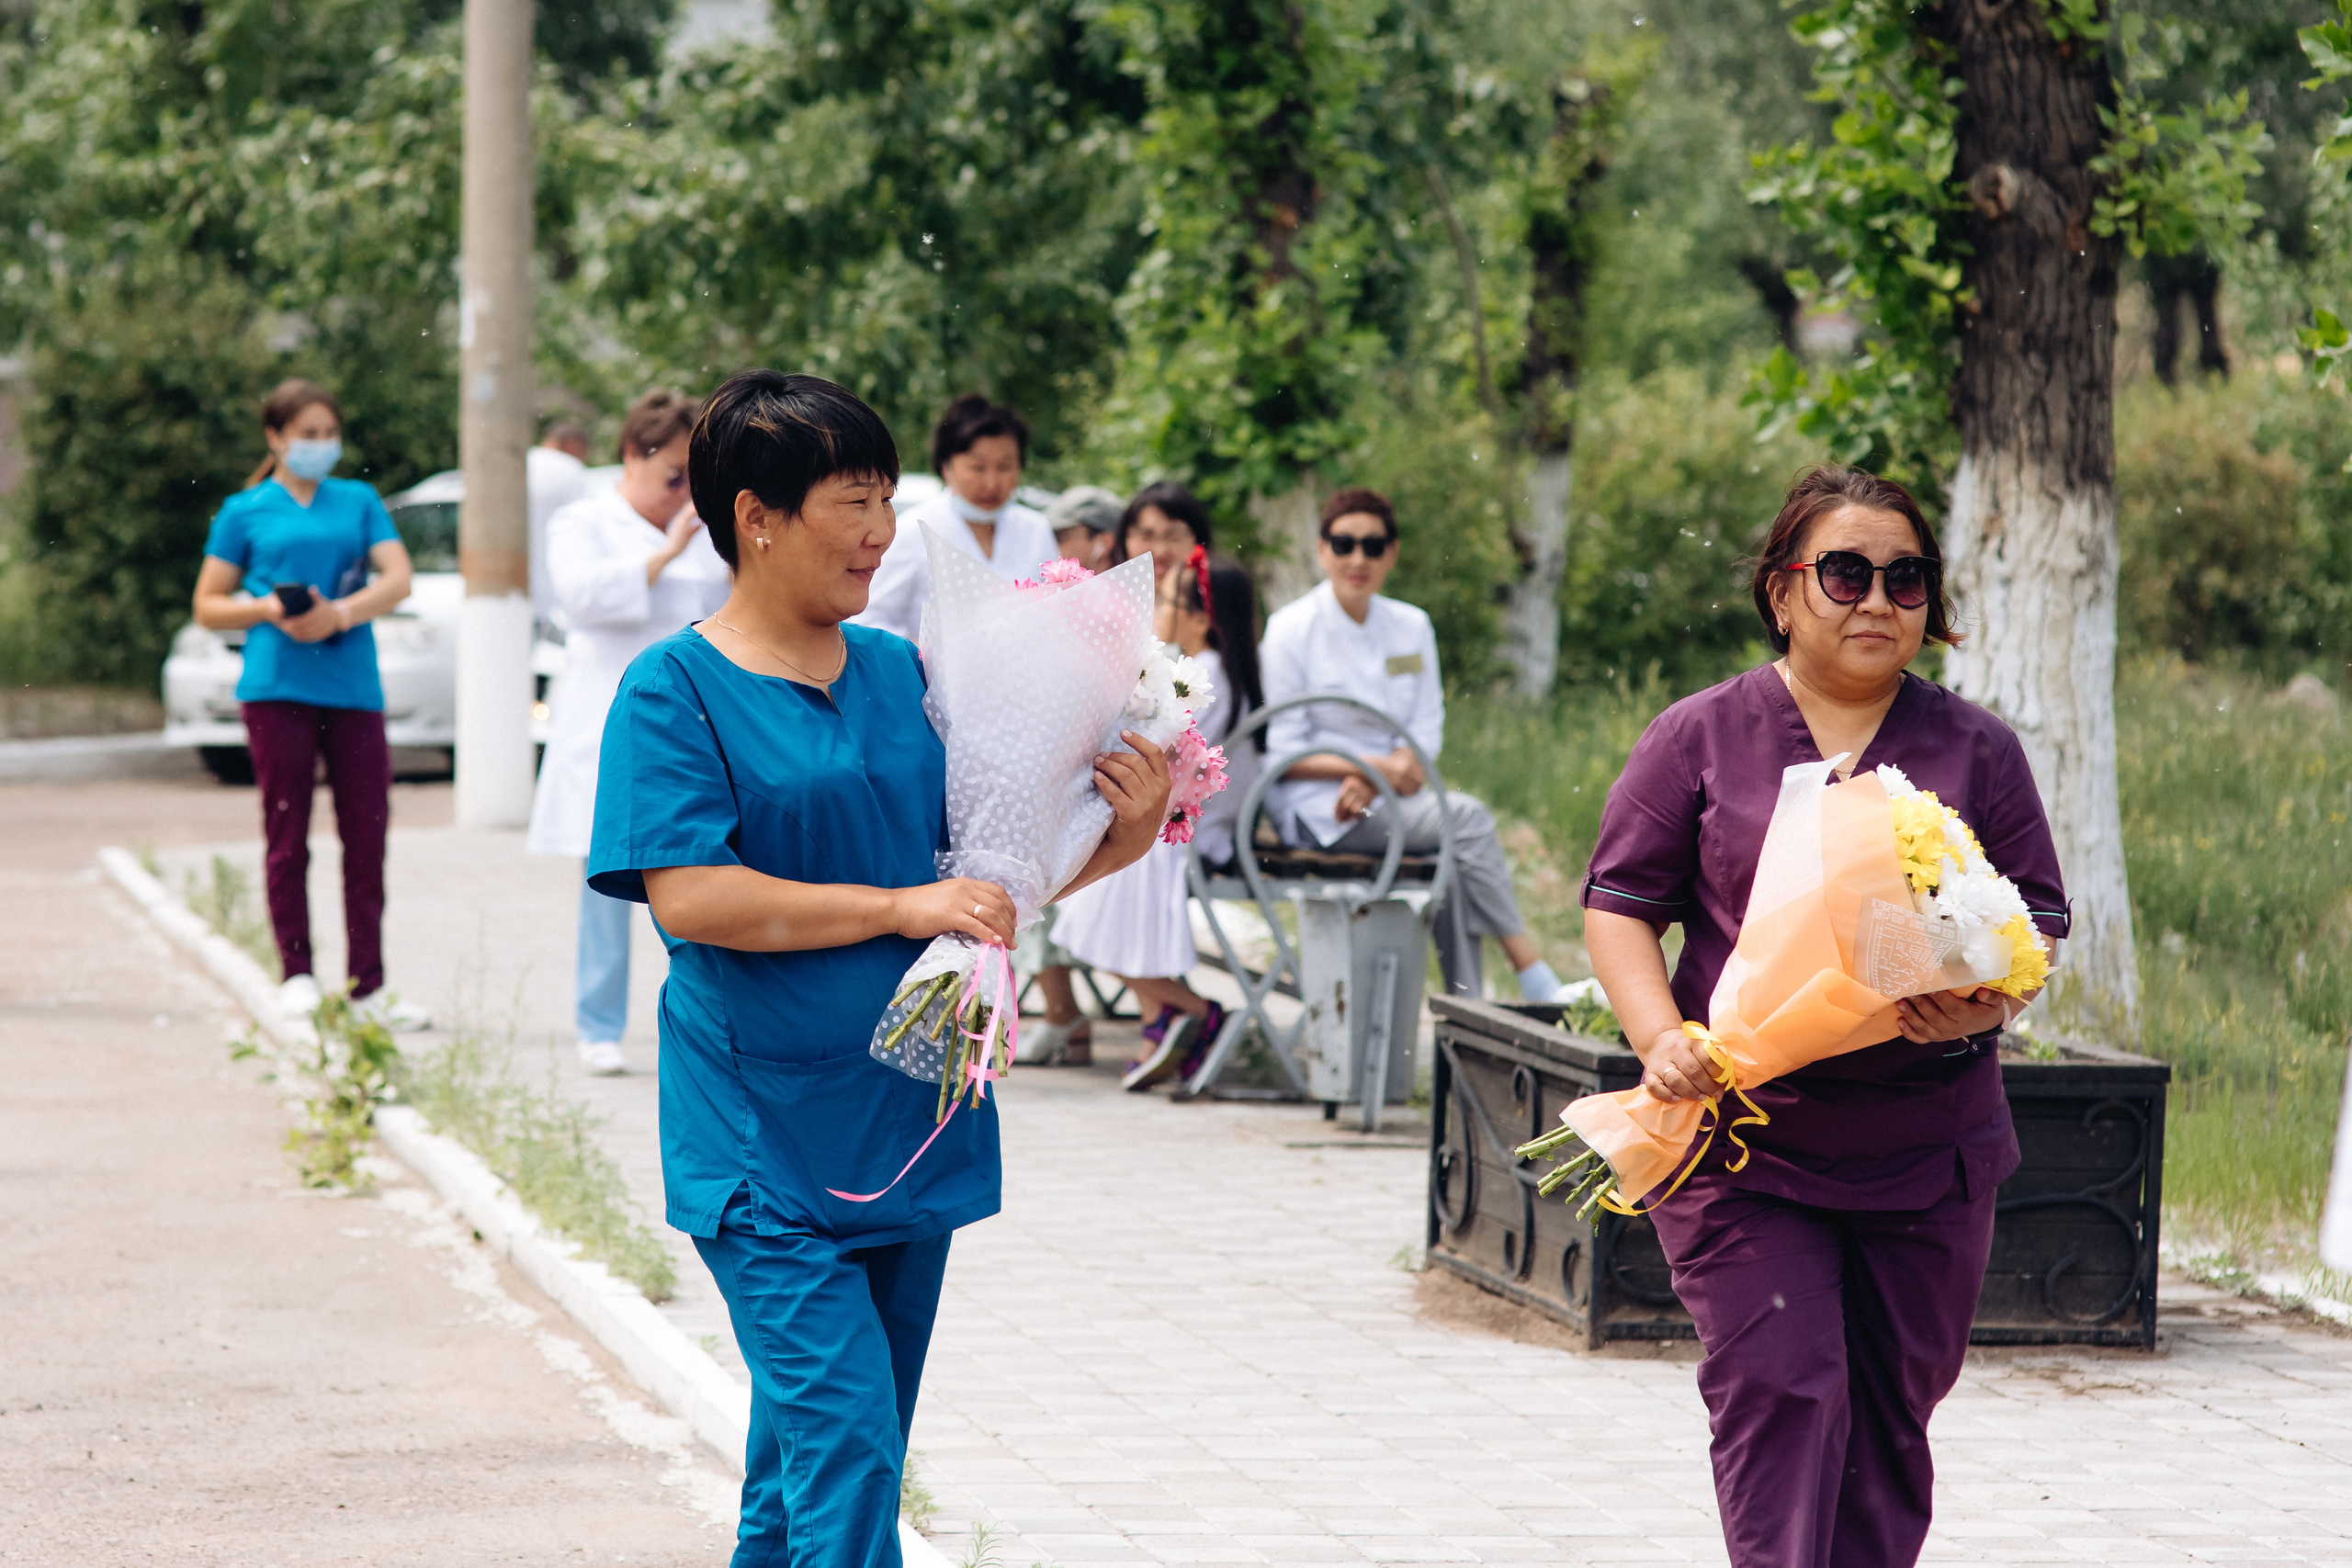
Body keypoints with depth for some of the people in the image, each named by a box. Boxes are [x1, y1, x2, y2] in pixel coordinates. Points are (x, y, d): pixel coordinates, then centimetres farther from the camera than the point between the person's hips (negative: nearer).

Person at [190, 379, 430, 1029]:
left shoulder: (359, 502, 15)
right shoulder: (246, 511, 9)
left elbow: (397, 578, 3)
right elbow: (208, 607, 9)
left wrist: (341, 614, -13)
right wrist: (269, 609, -9)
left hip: (353, 684, 2)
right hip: (276, 685, -2)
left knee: (367, 833, -1)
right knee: (286, 834, -1)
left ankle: (368, 986, 4)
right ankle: (297, 975, 7)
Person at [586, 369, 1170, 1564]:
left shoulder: (903, 675, 10)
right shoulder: (674, 691, -8)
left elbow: (1002, 871, 15)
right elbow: (687, 895, -18)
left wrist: (1119, 835, -4)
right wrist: (900, 908, -18)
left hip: (906, 1130, 6)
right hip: (763, 1146, -6)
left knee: (815, 1466, 14)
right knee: (844, 1446, -15)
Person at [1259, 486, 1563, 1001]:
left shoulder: (1412, 627, 12)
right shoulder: (1292, 630, -3)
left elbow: (1426, 736, 8)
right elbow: (1282, 753, -6)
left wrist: (1368, 783, -13)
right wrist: (1374, 767, -20)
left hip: (1385, 803, 5)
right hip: (1317, 813, -5)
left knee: (1456, 865, -29)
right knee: (1467, 816, -26)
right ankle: (1532, 974, -24)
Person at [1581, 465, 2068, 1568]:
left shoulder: (1976, 751, 8)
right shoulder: (1699, 738, 4)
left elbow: (2038, 920, 8)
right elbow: (1620, 903, 4)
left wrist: (1983, 1008, -15)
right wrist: (1660, 1036, -14)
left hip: (1928, 1154, 3)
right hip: (1743, 1144, -2)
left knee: (1891, 1415, 7)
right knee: (1778, 1395, -13)